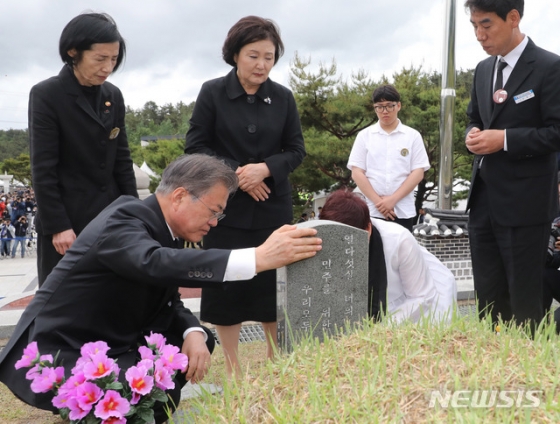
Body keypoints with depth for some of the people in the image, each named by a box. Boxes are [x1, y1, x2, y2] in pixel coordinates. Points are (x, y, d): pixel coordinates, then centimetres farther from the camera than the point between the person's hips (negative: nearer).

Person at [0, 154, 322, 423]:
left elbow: (168, 302, 8)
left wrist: (194, 334, -15)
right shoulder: (123, 220, -23)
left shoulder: (159, 228, 4)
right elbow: (156, 264, -44)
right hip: (54, 360, -9)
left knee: (198, 342, 4)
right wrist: (259, 257, -48)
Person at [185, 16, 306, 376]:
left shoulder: (283, 97, 3)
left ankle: (275, 359, 24)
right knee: (226, 283, 3)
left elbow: (296, 150, 4)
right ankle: (232, 365, 19)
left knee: (275, 283, 5)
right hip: (226, 206, -1)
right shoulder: (212, 93, -3)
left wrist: (265, 169, -15)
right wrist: (235, 173, -15)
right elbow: (195, 146, -3)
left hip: (273, 207, 2)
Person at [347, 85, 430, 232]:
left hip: (403, 211, 0)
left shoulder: (413, 136, 6)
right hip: (372, 210, 0)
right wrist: (378, 202, -10)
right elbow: (357, 173, 1)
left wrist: (393, 199, -11)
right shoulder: (364, 136, 6)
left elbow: (418, 172, 0)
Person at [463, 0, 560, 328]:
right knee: (488, 295, 14)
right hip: (484, 197, 7)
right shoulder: (483, 69, 12)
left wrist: (504, 139, -20)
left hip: (524, 202, -7)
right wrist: (473, 134, 0)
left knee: (524, 298, 4)